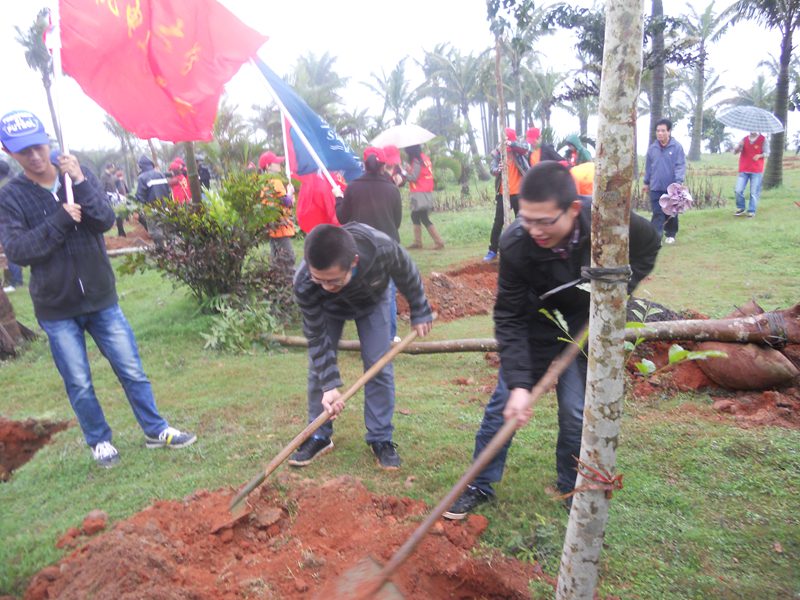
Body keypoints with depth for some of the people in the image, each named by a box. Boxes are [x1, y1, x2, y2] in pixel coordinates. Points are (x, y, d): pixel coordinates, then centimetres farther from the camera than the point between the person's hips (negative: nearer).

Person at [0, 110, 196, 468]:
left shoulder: (81, 177, 0)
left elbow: (106, 221, -13)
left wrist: (80, 182, -23)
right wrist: (60, 219, -22)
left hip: (102, 298, 1)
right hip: (56, 309, -1)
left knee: (132, 371, 7)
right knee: (79, 385, 8)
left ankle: (155, 431, 23)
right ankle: (99, 442, 29)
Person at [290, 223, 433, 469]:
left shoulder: (382, 248, -45)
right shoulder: (304, 285, -41)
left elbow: (407, 275, -21)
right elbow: (317, 337, -28)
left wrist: (419, 312, -7)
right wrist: (329, 385, -31)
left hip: (372, 301, 0)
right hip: (328, 309, 0)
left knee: (379, 366, -5)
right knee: (319, 368, -1)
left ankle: (380, 438, 10)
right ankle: (319, 436, 17)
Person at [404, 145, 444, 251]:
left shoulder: (417, 161, -14)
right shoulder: (424, 158, 13)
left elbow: (413, 177, -17)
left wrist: (403, 171, -5)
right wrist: (409, 170, 9)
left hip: (420, 195, -10)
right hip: (426, 193, 10)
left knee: (424, 219, -7)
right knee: (415, 216, 17)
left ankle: (439, 242, -7)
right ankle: (417, 242, 21)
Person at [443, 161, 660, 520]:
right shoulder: (515, 245, -32)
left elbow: (648, 246, -4)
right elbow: (509, 318, -25)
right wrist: (519, 383, -31)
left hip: (588, 325, 1)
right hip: (537, 324, 0)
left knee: (577, 412, -1)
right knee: (505, 402, 2)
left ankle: (572, 489, 25)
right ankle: (480, 485, 21)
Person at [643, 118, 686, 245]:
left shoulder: (677, 147, -8)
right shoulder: (652, 148, 3)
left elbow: (680, 166, -11)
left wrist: (678, 182, -22)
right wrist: (646, 183, 17)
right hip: (656, 187, 2)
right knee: (657, 213, -3)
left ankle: (671, 234, 27)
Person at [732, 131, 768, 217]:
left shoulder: (763, 139, 2)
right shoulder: (744, 139, 8)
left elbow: (767, 153, 3)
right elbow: (735, 152, 3)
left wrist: (760, 155, -19)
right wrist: (738, 146, -19)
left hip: (756, 171, -2)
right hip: (744, 170, 2)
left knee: (754, 192, -2)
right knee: (738, 190, -4)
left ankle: (751, 211, 5)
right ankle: (740, 209, 12)